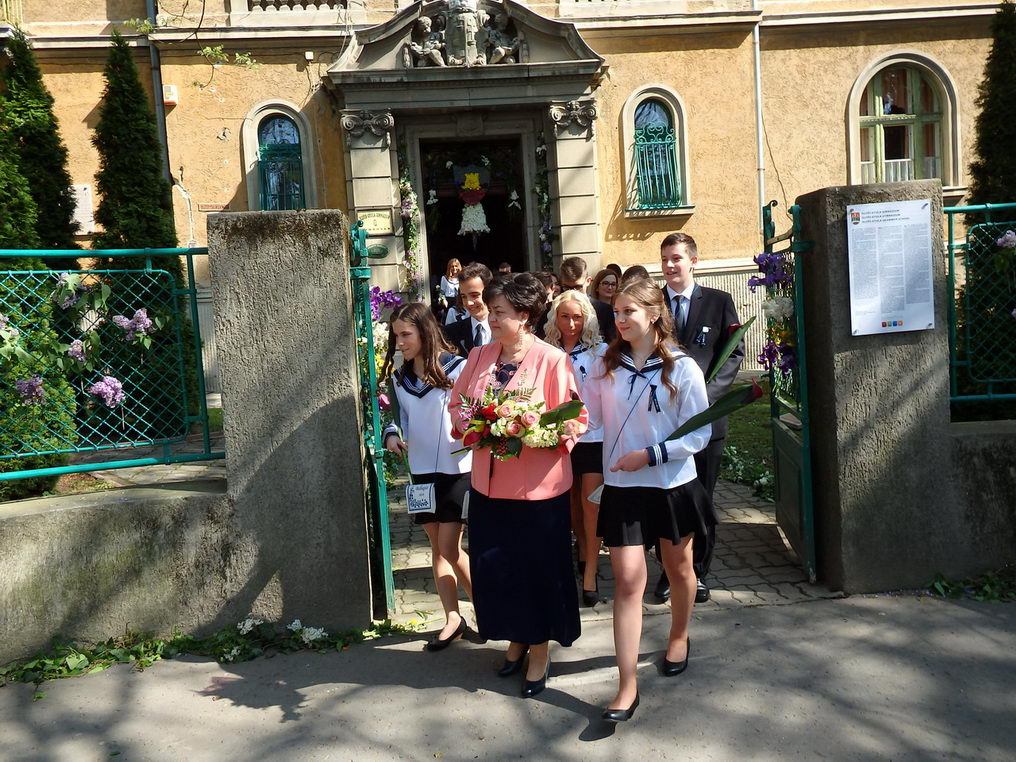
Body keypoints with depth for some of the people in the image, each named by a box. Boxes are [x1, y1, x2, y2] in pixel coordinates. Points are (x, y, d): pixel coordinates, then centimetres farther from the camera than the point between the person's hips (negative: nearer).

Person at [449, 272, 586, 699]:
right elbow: (457, 404, 12)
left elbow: (576, 420, -10)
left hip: (537, 486, -5)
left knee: (538, 569, 8)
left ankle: (540, 651, 29)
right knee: (492, 567, 14)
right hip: (488, 483, 5)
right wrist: (470, 424, -9)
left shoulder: (552, 360, -12)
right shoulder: (479, 356, 5)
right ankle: (515, 639, 37)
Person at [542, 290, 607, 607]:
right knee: (570, 500, 16)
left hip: (594, 435, -3)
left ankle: (590, 571, 4)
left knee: (591, 501, -4)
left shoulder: (600, 351, -5)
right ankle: (583, 548, 39)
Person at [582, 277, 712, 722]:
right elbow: (589, 417, -3)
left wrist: (650, 454, -18)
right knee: (627, 581, -2)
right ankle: (627, 687, 2)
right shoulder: (606, 366, 0)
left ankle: (679, 637, 48)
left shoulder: (681, 368, -9)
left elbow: (699, 434, -10)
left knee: (679, 568, 19)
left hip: (673, 484, -1)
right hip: (622, 486, 1)